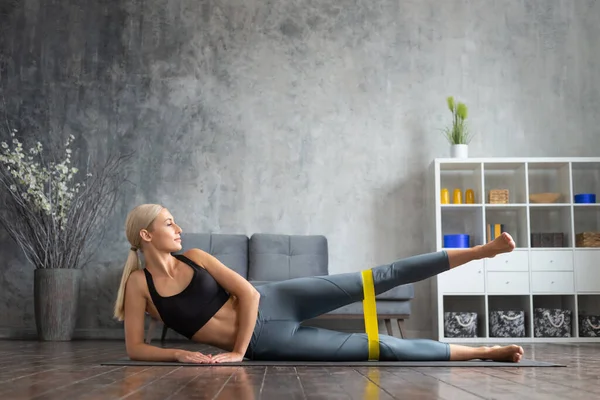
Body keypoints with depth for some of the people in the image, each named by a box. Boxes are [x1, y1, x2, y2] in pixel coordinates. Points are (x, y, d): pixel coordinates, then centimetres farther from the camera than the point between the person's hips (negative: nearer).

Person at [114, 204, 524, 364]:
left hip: (270, 304, 3)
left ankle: (478, 251, -4)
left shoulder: (194, 257, 3)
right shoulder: (139, 283, -4)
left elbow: (247, 293, -3)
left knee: (375, 279, -10)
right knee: (373, 347, -8)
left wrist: (237, 352, -10)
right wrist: (180, 353, -20)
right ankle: (481, 351, -2)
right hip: (265, 343, -2)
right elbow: (136, 348, -5)